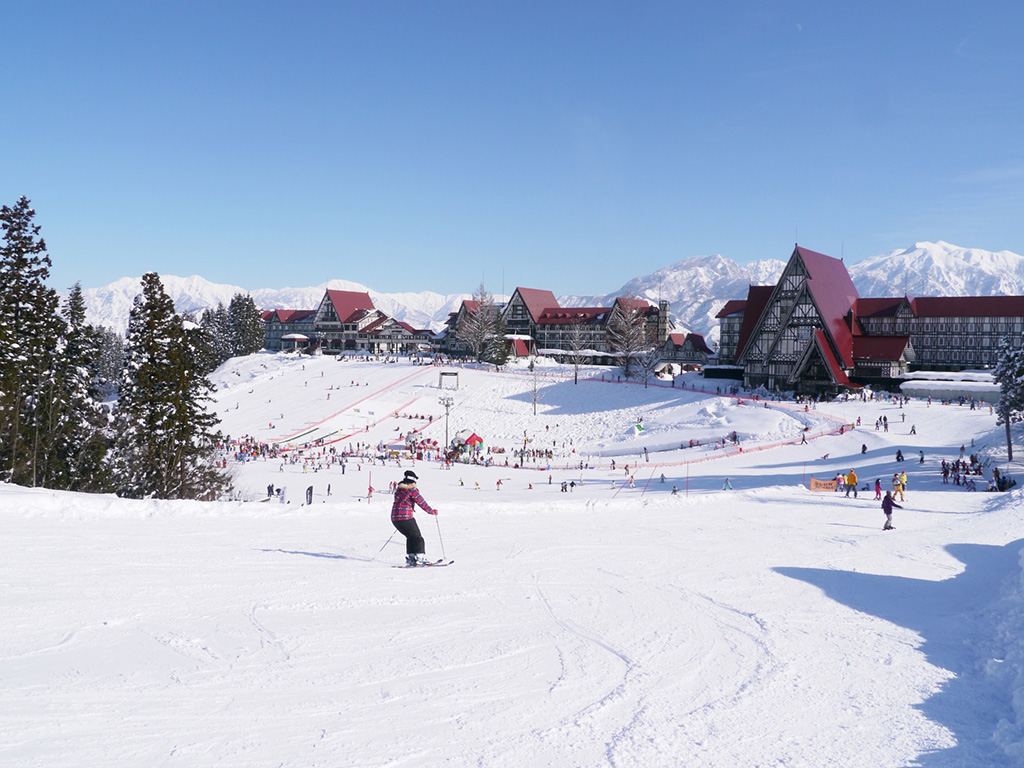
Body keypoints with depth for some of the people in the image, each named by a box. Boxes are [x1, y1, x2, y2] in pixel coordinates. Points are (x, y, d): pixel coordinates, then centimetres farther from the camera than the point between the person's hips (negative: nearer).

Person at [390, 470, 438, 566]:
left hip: (394, 518, 7)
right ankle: (420, 557, -5)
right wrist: (431, 511, 6)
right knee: (417, 537, 3)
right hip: (406, 517, -7)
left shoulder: (399, 489, 15)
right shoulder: (412, 489, -7)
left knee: (410, 537, 21)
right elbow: (421, 502, -5)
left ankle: (410, 557, 15)